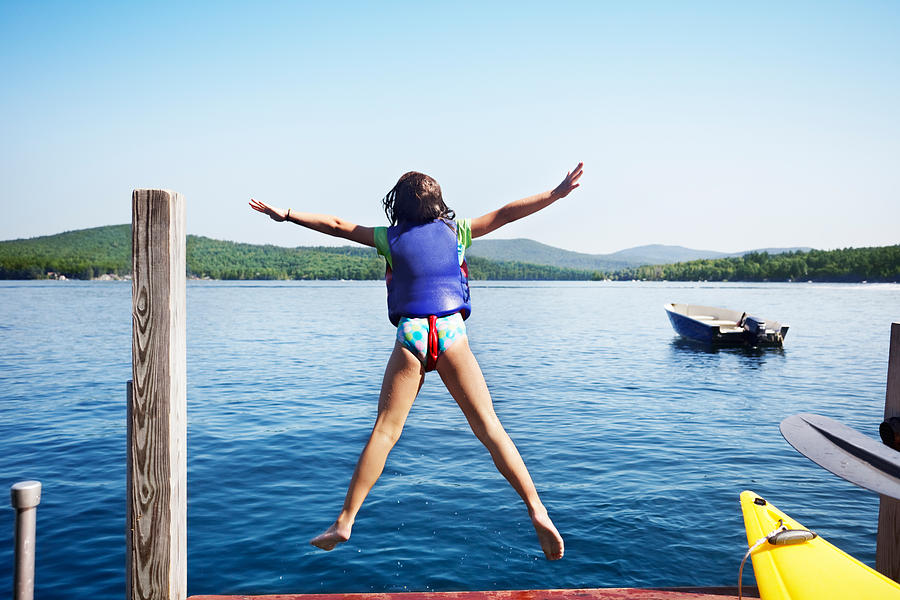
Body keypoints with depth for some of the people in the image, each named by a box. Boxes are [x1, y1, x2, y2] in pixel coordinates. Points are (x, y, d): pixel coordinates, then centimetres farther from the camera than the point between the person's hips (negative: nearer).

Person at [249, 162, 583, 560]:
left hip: (410, 336, 0)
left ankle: (345, 522, 6)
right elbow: (505, 214, 13)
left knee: (384, 431, 5)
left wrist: (287, 214, 26)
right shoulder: (456, 230, 13)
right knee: (488, 426, 0)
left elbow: (338, 226, 18)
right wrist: (557, 193, 16)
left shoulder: (391, 238, 14)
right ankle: (537, 512, -4)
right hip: (452, 332, 0)